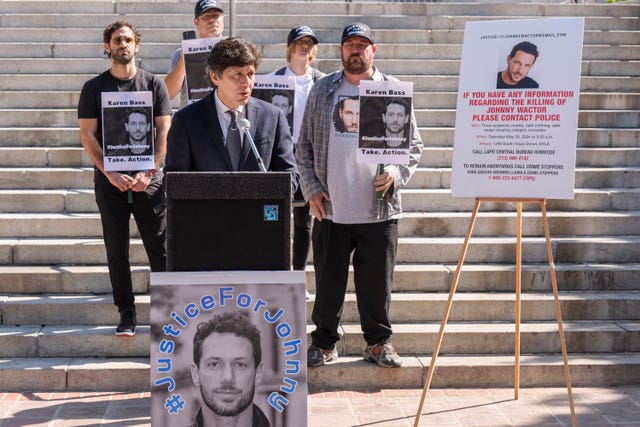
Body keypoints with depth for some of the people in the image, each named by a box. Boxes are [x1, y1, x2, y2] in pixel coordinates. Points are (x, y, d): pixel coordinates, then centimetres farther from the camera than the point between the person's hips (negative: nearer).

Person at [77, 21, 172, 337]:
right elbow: (87, 135, 1)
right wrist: (110, 173, -10)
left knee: (159, 249, -1)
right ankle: (126, 314, 12)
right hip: (110, 181, 1)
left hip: (147, 180, 0)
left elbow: (163, 131, 2)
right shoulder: (94, 88, 7)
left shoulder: (154, 84, 7)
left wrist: (148, 172, -9)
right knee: (117, 252, 4)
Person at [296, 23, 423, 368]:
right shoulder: (322, 91, 8)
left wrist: (396, 173, -10)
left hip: (379, 208, -1)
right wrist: (311, 188, 1)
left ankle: (378, 342, 22)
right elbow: (304, 144, 10)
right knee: (328, 279, 7)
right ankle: (324, 342, 21)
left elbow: (413, 145, 7)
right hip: (331, 208, 1)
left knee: (377, 281, 6)